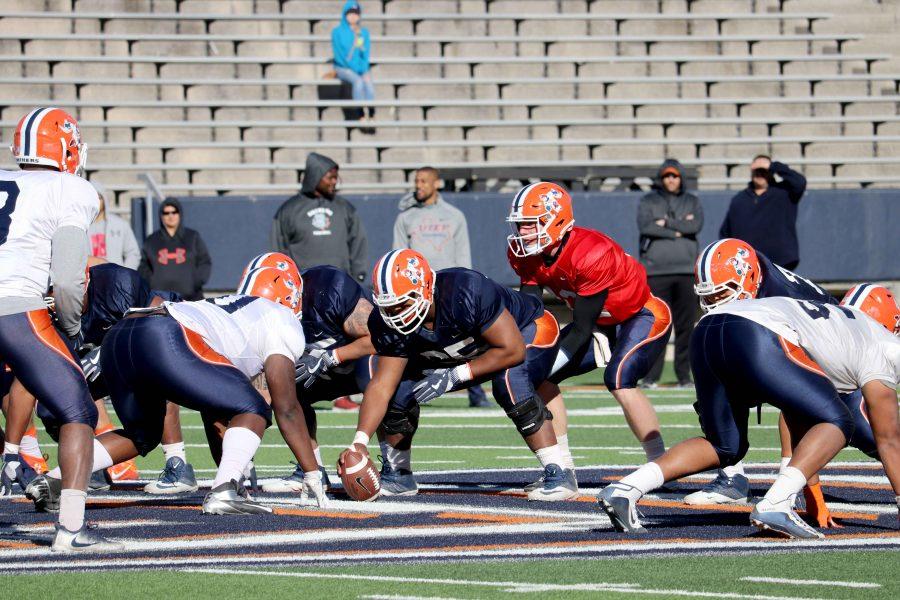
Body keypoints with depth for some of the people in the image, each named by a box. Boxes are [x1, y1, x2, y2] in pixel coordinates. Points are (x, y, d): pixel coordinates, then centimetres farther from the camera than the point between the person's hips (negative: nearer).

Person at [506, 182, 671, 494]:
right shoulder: (526, 256, -11)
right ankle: (562, 469, 7)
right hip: (602, 324, 8)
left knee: (619, 380, -31)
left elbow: (582, 329, -29)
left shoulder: (592, 254, -34)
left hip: (643, 317, -8)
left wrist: (549, 365, -31)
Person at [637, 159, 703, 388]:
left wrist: (666, 223, -5)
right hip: (656, 270, -2)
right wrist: (678, 230, -7)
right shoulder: (648, 201, 10)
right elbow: (645, 226, -8)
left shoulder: (692, 202, 15)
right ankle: (650, 376, -5)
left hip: (686, 270, 2)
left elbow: (696, 226, -4)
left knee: (686, 325, 1)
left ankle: (684, 375, 6)